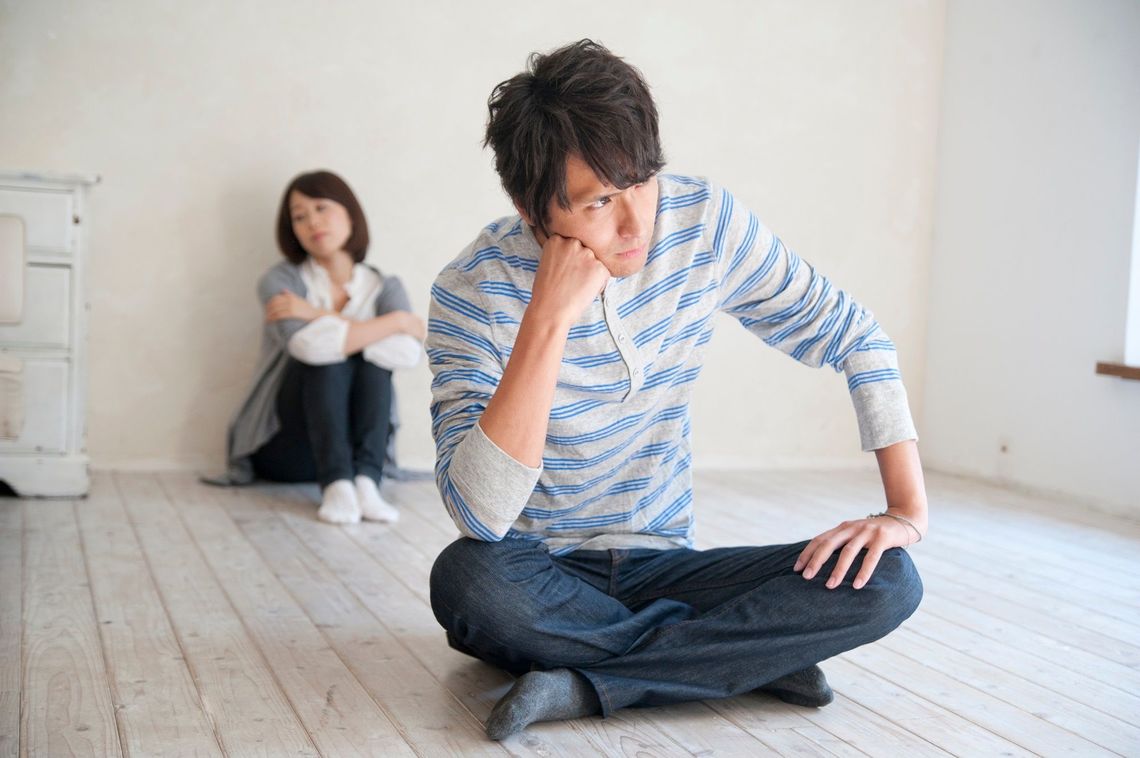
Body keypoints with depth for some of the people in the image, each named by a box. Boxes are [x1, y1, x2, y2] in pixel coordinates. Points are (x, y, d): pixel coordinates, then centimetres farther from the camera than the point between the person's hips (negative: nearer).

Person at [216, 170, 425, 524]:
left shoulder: (384, 287, 2)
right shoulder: (281, 281, -7)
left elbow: (408, 352, -21)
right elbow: (308, 344, -30)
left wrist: (319, 315, -23)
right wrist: (397, 321, -19)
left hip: (356, 441, 3)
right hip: (282, 446, -2)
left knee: (372, 354, -22)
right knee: (326, 356, -26)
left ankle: (366, 480, -35)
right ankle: (335, 484, -38)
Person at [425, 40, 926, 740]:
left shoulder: (708, 223, -10)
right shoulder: (475, 293, -19)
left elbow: (856, 339, 1)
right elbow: (479, 516, -30)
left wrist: (909, 510, -9)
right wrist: (548, 319, -35)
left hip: (660, 566, 3)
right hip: (542, 574, -2)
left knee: (888, 582, -19)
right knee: (466, 579, -38)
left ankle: (584, 685, -21)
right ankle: (751, 654, -18)